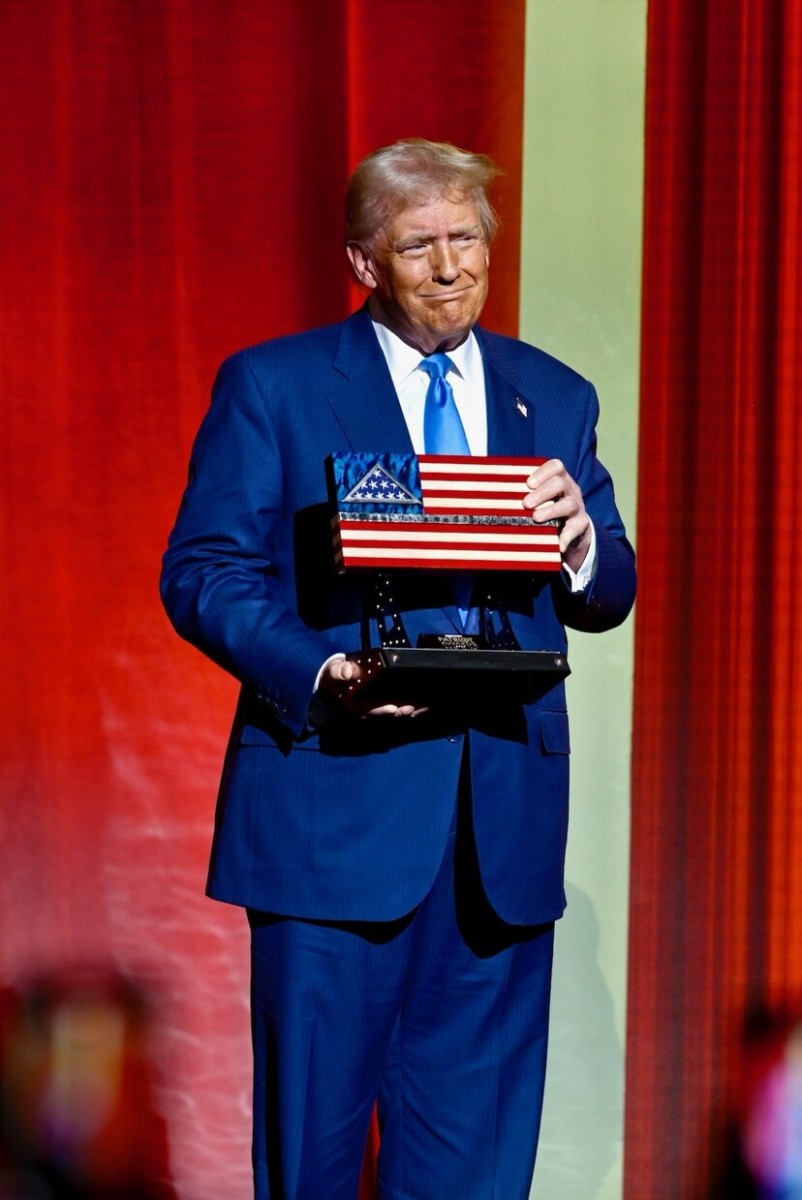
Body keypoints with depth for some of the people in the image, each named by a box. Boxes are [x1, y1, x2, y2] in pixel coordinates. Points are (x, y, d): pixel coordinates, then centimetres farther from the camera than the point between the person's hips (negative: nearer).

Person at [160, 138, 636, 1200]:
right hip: (336, 806, -3)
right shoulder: (272, 385, 2)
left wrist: (582, 545, -11)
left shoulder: (555, 397, 14)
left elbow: (609, 597, 13)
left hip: (506, 823, 4)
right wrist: (317, 675, -20)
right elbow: (203, 572, -4)